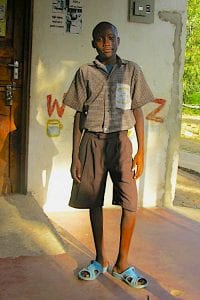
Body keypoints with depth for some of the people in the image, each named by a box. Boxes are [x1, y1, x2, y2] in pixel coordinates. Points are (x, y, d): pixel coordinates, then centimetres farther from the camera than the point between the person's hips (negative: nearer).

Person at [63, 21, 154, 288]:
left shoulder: (131, 70, 4)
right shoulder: (85, 73, 5)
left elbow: (137, 112, 5)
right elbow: (78, 116, 6)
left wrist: (141, 152, 0)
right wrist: (75, 156, 2)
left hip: (120, 141, -1)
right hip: (92, 142, 1)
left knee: (130, 204, -9)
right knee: (94, 202, 7)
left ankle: (122, 264, 8)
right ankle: (100, 260, 23)